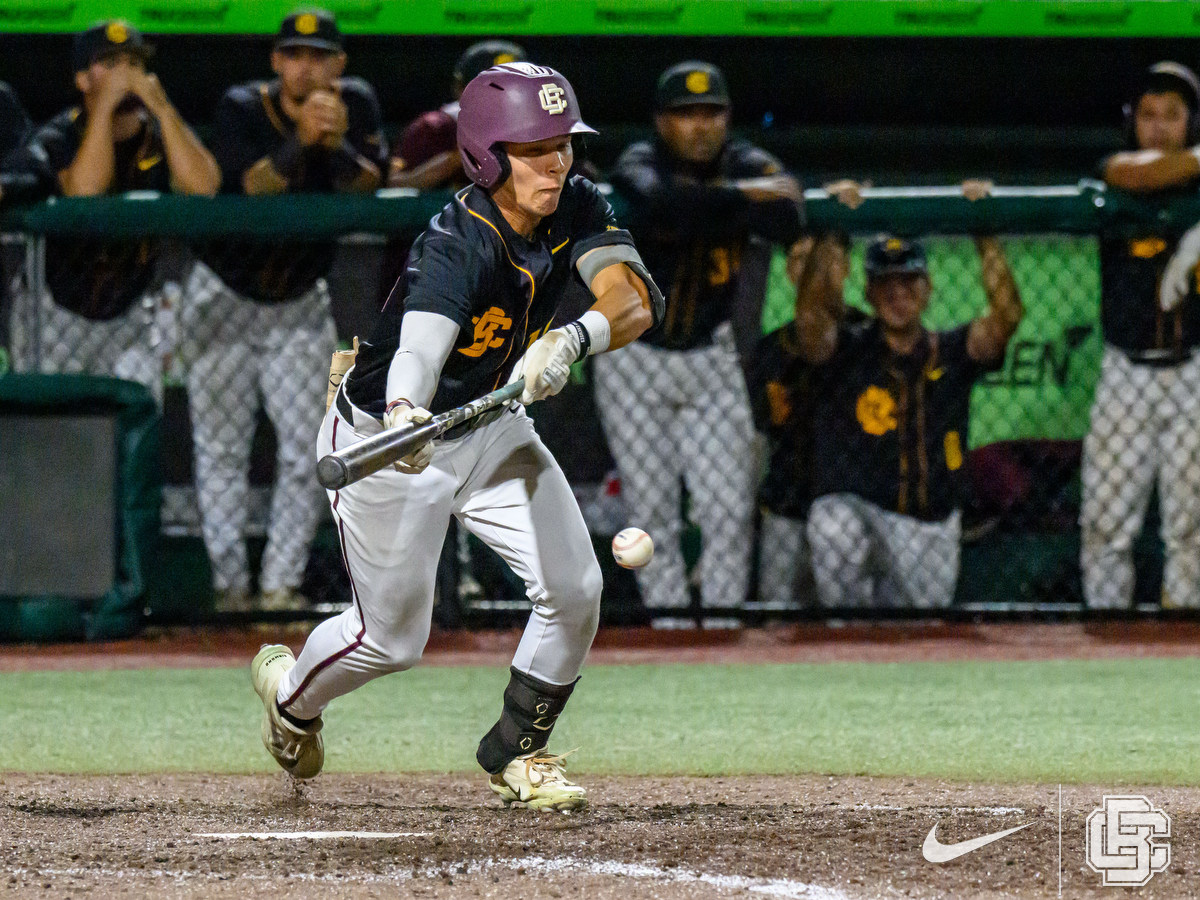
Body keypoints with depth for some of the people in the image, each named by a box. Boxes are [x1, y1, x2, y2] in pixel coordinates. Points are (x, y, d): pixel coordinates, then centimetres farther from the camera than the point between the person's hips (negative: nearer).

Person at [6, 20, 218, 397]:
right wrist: (104, 105, -32)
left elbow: (202, 186, -24)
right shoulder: (57, 138, -15)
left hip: (130, 314, 3)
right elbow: (86, 189, -36)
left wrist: (160, 107, -25)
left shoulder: (160, 134, -5)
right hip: (56, 311, -3)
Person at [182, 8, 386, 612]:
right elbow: (255, 187, -30)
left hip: (300, 302, 2)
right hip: (224, 297, -2)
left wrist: (336, 143, -36)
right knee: (222, 447, 0)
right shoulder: (241, 109, -16)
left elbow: (366, 189, -20)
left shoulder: (355, 105, -9)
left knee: (306, 448, -3)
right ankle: (230, 583, 4)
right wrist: (301, 139, -42)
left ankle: (281, 583, 3)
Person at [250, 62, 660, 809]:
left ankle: (516, 752, 18)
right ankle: (290, 690, 39)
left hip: (491, 429, 6)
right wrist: (403, 414, -73)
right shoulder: (456, 248, -33)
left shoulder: (578, 211, -14)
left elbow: (636, 299, -30)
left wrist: (574, 339, -51)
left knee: (574, 588, -7)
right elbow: (418, 348, -51)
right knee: (394, 637, 4)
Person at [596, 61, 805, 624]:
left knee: (729, 508, -5)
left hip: (710, 357, 2)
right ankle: (668, 619, 7)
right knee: (652, 512, 0)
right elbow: (664, 206, -36)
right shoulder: (639, 166, -12)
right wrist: (740, 196, -31)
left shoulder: (746, 166, -3)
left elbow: (788, 223, -24)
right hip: (635, 359, -2)